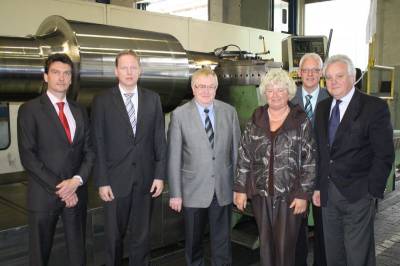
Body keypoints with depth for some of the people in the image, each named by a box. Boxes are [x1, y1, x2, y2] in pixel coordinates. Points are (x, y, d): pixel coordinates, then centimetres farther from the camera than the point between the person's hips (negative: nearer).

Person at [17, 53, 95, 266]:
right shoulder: (29, 109, -4)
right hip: (44, 194, -3)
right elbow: (27, 156, -11)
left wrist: (77, 180, -10)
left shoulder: (79, 111, 10)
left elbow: (89, 151, 7)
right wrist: (58, 187, -15)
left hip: (76, 192, 4)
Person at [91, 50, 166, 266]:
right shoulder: (102, 101, -2)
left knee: (141, 235, 11)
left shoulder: (152, 99, 5)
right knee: (114, 235, 12)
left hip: (145, 179, 2)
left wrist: (160, 175, 0)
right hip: (115, 179, -1)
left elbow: (160, 139, 4)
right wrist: (102, 181, -8)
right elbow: (98, 144, -4)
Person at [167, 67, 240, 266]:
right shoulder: (180, 114, -6)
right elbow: (174, 157, -6)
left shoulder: (229, 112, 1)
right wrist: (175, 193, -7)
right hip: (193, 190, -1)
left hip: (223, 189, 2)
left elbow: (236, 150, 5)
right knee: (193, 242, 16)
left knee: (222, 243, 12)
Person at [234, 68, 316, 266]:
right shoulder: (255, 121, 4)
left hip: (290, 195, -3)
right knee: (265, 245, 13)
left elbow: (310, 161, -5)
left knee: (285, 247, 3)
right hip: (261, 193, 3)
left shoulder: (301, 122, -4)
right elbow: (244, 156, 5)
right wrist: (240, 188, 2)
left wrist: (303, 194, -9)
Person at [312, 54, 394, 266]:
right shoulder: (322, 107, 9)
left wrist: (372, 192, -12)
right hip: (328, 194, 5)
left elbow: (384, 155, -10)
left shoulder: (374, 107, -8)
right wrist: (318, 186, 8)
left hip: (358, 194, -5)